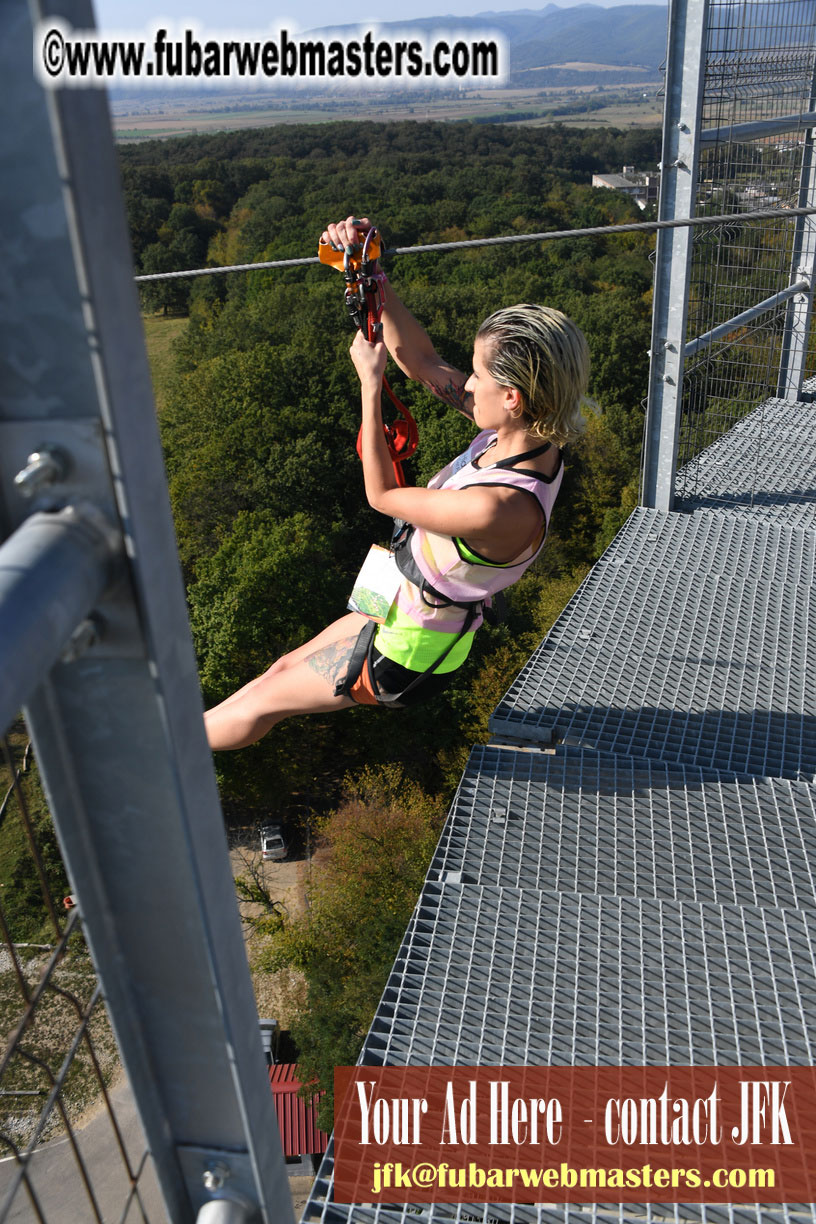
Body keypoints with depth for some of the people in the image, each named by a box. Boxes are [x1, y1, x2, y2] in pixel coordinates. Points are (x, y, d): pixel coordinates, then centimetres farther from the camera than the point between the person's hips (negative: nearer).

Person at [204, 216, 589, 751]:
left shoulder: (500, 509, -39)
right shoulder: (529, 433, -14)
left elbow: (382, 493, -23)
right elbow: (423, 360, -4)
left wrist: (370, 383, -17)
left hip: (411, 652, -8)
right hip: (408, 607, 8)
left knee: (266, 701, 14)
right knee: (284, 667, 25)